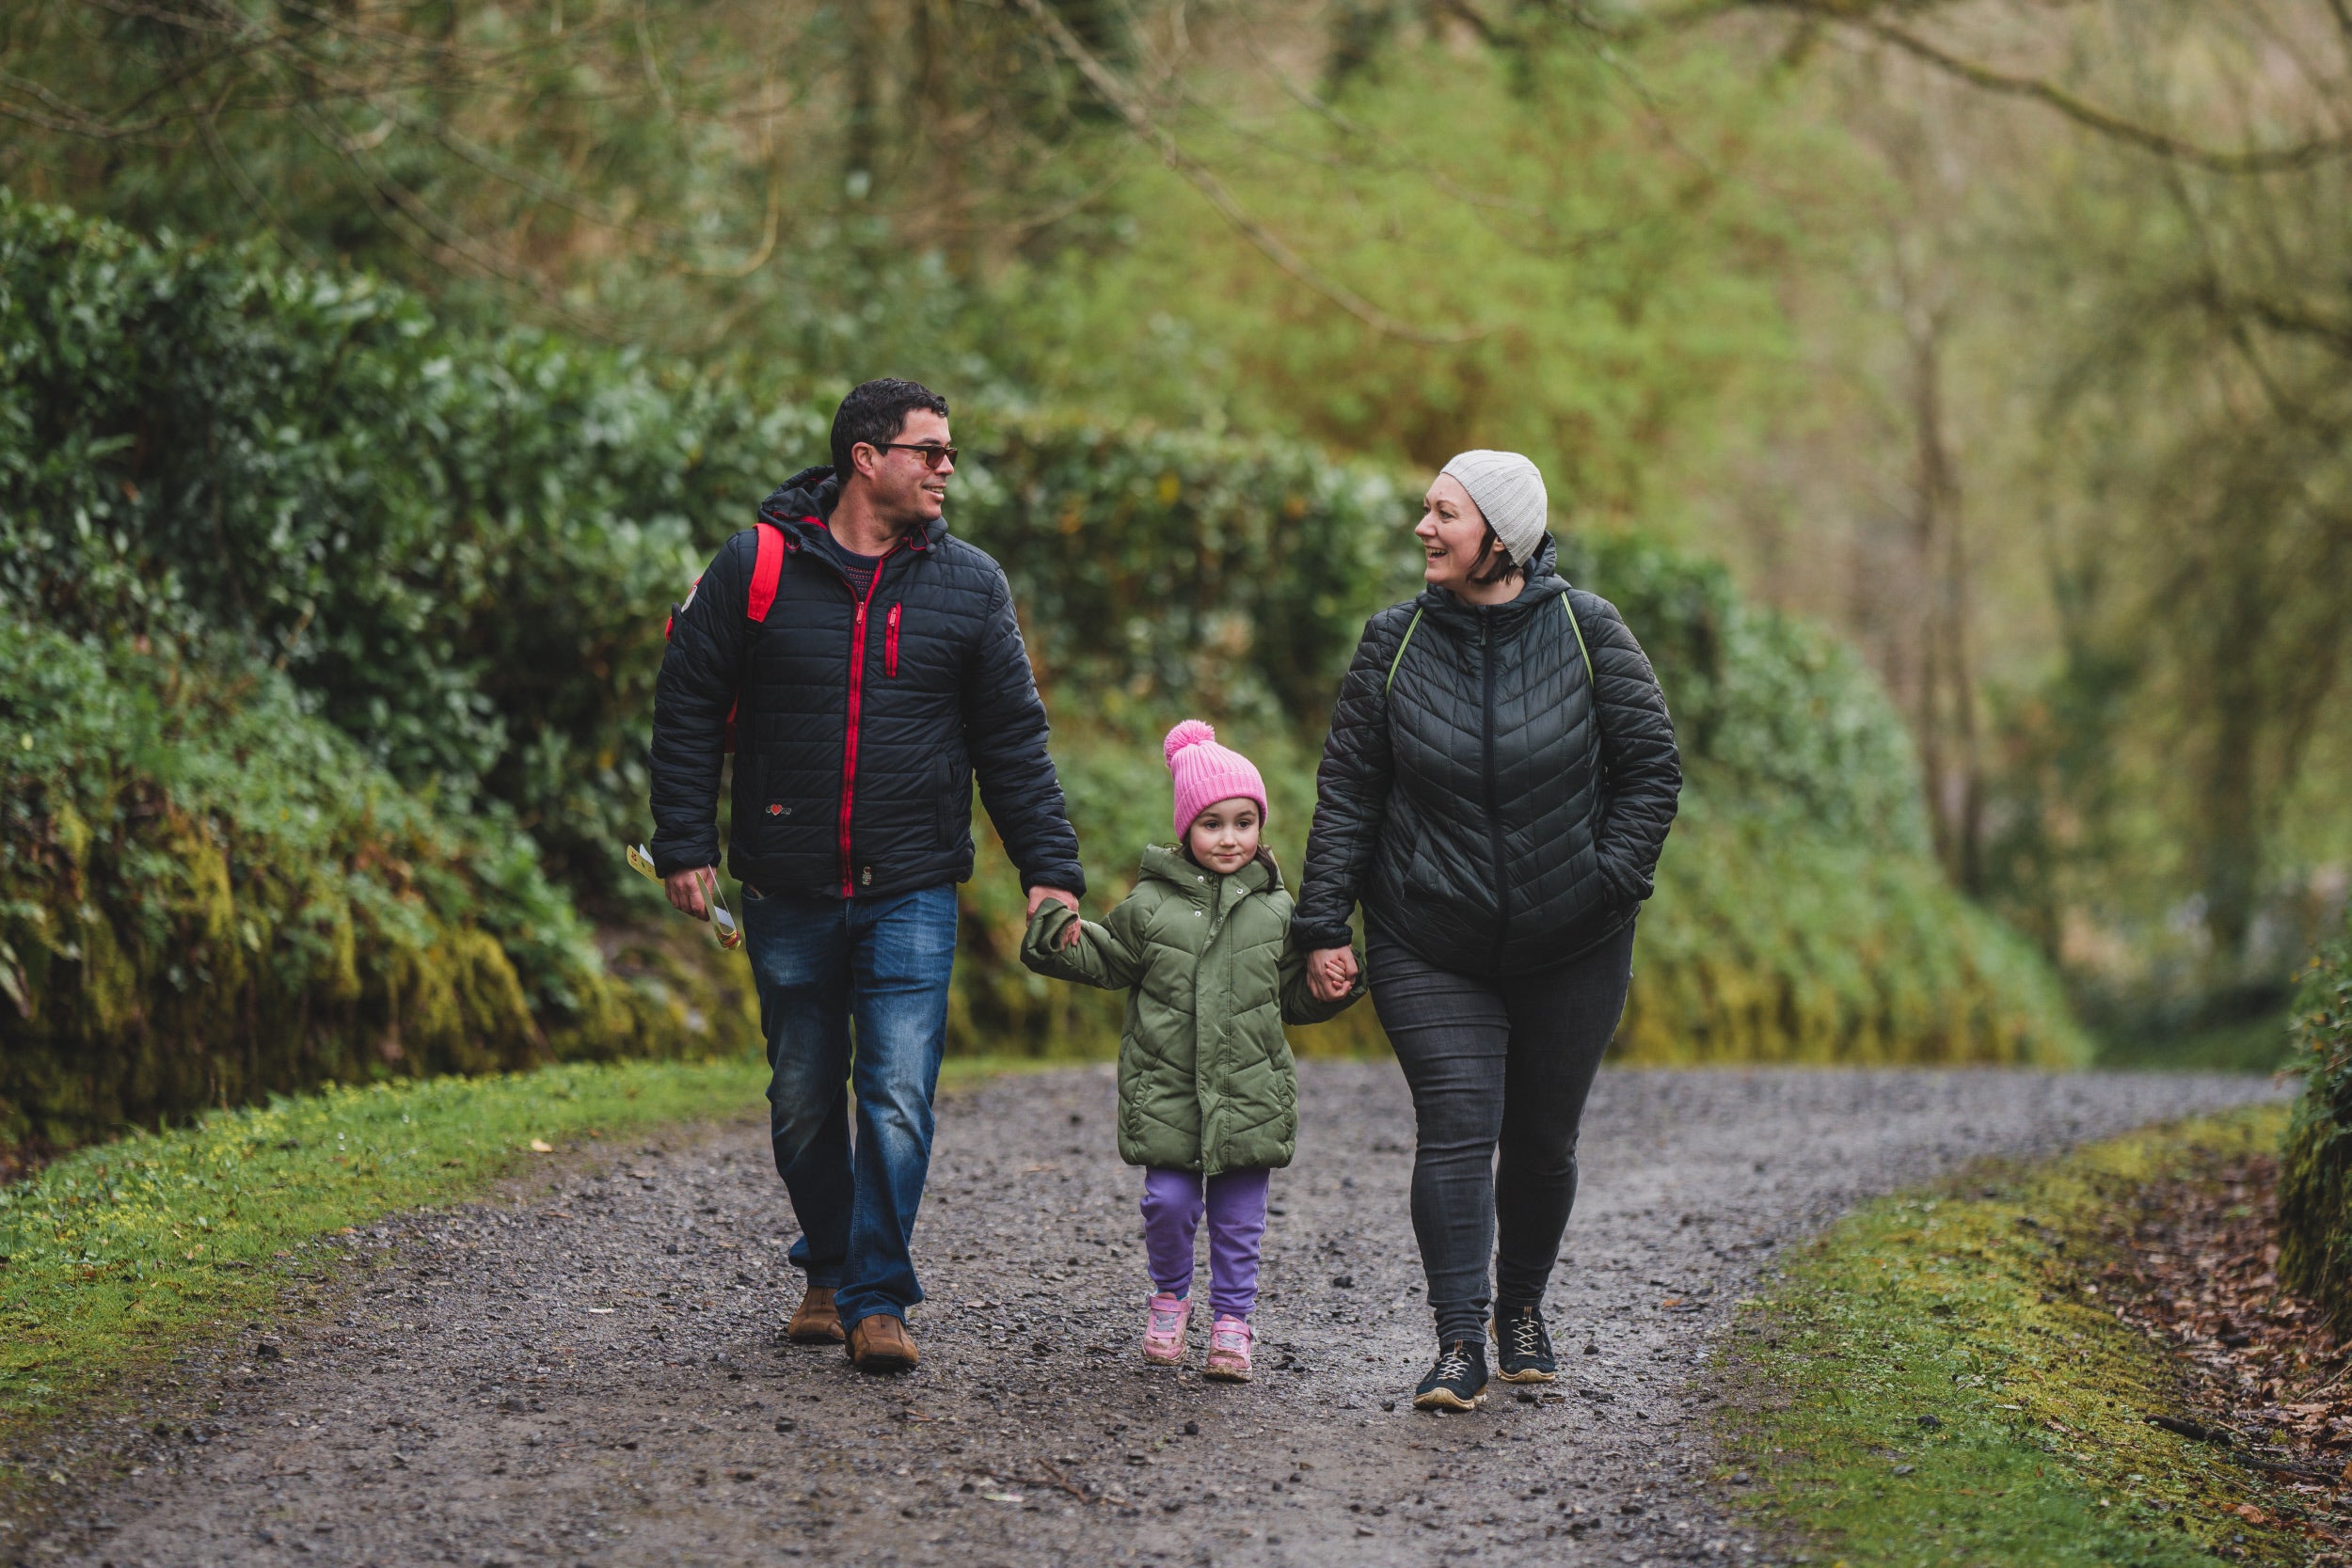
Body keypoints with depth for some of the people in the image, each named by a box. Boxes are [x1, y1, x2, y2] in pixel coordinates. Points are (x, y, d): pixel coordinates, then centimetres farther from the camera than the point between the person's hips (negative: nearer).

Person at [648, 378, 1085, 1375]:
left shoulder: (968, 584, 4)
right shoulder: (758, 566, -2)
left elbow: (1012, 739, 7)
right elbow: (688, 707, 3)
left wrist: (1049, 867, -1)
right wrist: (685, 844, -3)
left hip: (912, 893, 0)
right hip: (788, 892, 0)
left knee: (899, 1095, -10)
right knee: (803, 1098, 10)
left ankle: (878, 1298, -3)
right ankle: (828, 1272, 29)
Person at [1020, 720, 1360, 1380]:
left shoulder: (1274, 911, 7)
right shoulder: (1150, 904, 2)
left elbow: (1293, 996, 15)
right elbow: (1107, 961, 10)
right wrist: (1064, 936, -6)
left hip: (1249, 1091, 1)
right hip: (1167, 1087, -1)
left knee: (1238, 1218, 3)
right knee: (1170, 1201, -6)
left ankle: (1231, 1324, 15)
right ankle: (1169, 1295, 20)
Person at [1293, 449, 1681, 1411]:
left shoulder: (1586, 630, -4)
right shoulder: (1395, 643, -2)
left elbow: (1650, 766, 2)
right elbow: (1347, 791, 2)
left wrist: (1611, 882, -9)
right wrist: (1323, 927, -3)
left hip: (1570, 950, 0)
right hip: (1430, 950, 0)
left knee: (1543, 1142, 10)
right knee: (1456, 1129, -13)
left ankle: (1523, 1309, 33)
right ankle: (1459, 1343, -14)